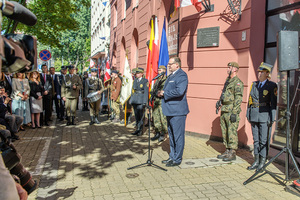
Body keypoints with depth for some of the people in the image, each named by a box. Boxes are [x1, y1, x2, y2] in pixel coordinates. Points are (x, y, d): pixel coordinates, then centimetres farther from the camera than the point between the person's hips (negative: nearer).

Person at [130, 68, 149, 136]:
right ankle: (137, 129, 18)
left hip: (141, 100, -6)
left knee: (140, 116, -5)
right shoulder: (135, 80, 14)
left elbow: (146, 92, -8)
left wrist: (144, 102, -13)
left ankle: (140, 130, 4)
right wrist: (131, 99, 13)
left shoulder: (145, 81, -4)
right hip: (135, 100, 6)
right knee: (136, 115, 10)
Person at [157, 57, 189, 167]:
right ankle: (172, 156, 31)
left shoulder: (182, 75, -13)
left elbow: (179, 91, -26)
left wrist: (164, 93, -16)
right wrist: (161, 93, 3)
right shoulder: (171, 75, 18)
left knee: (178, 136, 0)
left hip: (177, 111, -10)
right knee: (171, 135, 18)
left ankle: (177, 159, 11)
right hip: (170, 110, 10)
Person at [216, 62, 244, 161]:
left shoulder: (238, 82, -11)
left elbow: (238, 99, -17)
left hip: (232, 111, -9)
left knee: (232, 132, -4)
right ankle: (227, 151, 22)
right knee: (224, 132, 12)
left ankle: (233, 153, 4)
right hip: (224, 111, 9)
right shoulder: (228, 80, 17)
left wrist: (234, 113, -21)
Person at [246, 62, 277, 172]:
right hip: (254, 116, 5)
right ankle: (256, 161, 21)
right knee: (256, 139, 11)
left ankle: (262, 162, 11)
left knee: (264, 140, 0)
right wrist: (248, 114, 11)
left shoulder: (272, 86, -4)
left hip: (264, 116, -5)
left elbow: (274, 103, -6)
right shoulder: (254, 84, 12)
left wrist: (271, 118, -11)